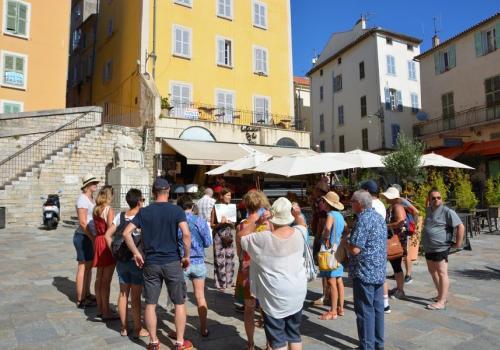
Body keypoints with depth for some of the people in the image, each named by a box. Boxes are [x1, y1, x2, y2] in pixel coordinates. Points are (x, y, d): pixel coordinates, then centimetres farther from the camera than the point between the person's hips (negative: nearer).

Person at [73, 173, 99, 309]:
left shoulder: (91, 199, 13)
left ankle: (87, 294, 29)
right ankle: (81, 300, 8)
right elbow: (83, 223, -21)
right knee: (83, 268, -1)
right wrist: (93, 239, -20)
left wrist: (94, 237, 16)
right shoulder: (83, 199, -15)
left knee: (89, 266, 16)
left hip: (90, 237, 9)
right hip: (83, 237, -9)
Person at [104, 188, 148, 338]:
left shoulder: (120, 216, 0)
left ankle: (124, 327, 28)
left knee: (123, 293, 16)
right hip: (137, 261, -5)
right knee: (135, 297, 6)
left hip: (121, 261, 5)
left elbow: (108, 235, 0)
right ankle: (138, 330, 18)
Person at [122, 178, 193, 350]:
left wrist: (136, 253, 4)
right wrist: (186, 256, -7)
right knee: (179, 303, 12)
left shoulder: (144, 211, 2)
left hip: (150, 263, 2)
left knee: (150, 304, 14)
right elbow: (186, 234, -19)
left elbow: (126, 233, -3)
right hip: (172, 262, -2)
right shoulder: (176, 210, -7)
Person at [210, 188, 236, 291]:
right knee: (220, 259, -4)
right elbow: (212, 225, -3)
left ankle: (229, 281, 20)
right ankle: (221, 283, 6)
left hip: (230, 235, 5)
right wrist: (221, 223, -19)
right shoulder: (216, 208, -4)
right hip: (219, 235, -4)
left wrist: (230, 223, -4)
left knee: (230, 258, 7)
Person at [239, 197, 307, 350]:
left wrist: (254, 222, -13)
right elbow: (303, 225, 17)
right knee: (294, 333, 20)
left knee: (277, 337, 11)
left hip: (276, 295, -5)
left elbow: (241, 237, -7)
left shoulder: (264, 238, -22)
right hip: (297, 292, 5)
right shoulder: (298, 233, -8)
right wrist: (298, 215, 0)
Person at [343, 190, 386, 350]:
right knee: (378, 308, 16)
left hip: (365, 272, -9)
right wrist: (353, 239, 18)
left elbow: (355, 249, -23)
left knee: (365, 311, 2)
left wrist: (345, 241, -4)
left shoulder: (363, 220, -19)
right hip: (379, 271, 9)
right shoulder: (379, 217, 10)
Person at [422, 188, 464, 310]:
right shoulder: (428, 210, 11)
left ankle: (441, 302, 2)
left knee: (442, 273, -3)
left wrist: (458, 243, -14)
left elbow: (461, 227, -14)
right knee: (432, 271, 18)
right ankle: (441, 295, 33)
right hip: (428, 248, 9)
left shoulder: (447, 211, -13)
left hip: (440, 248, -9)